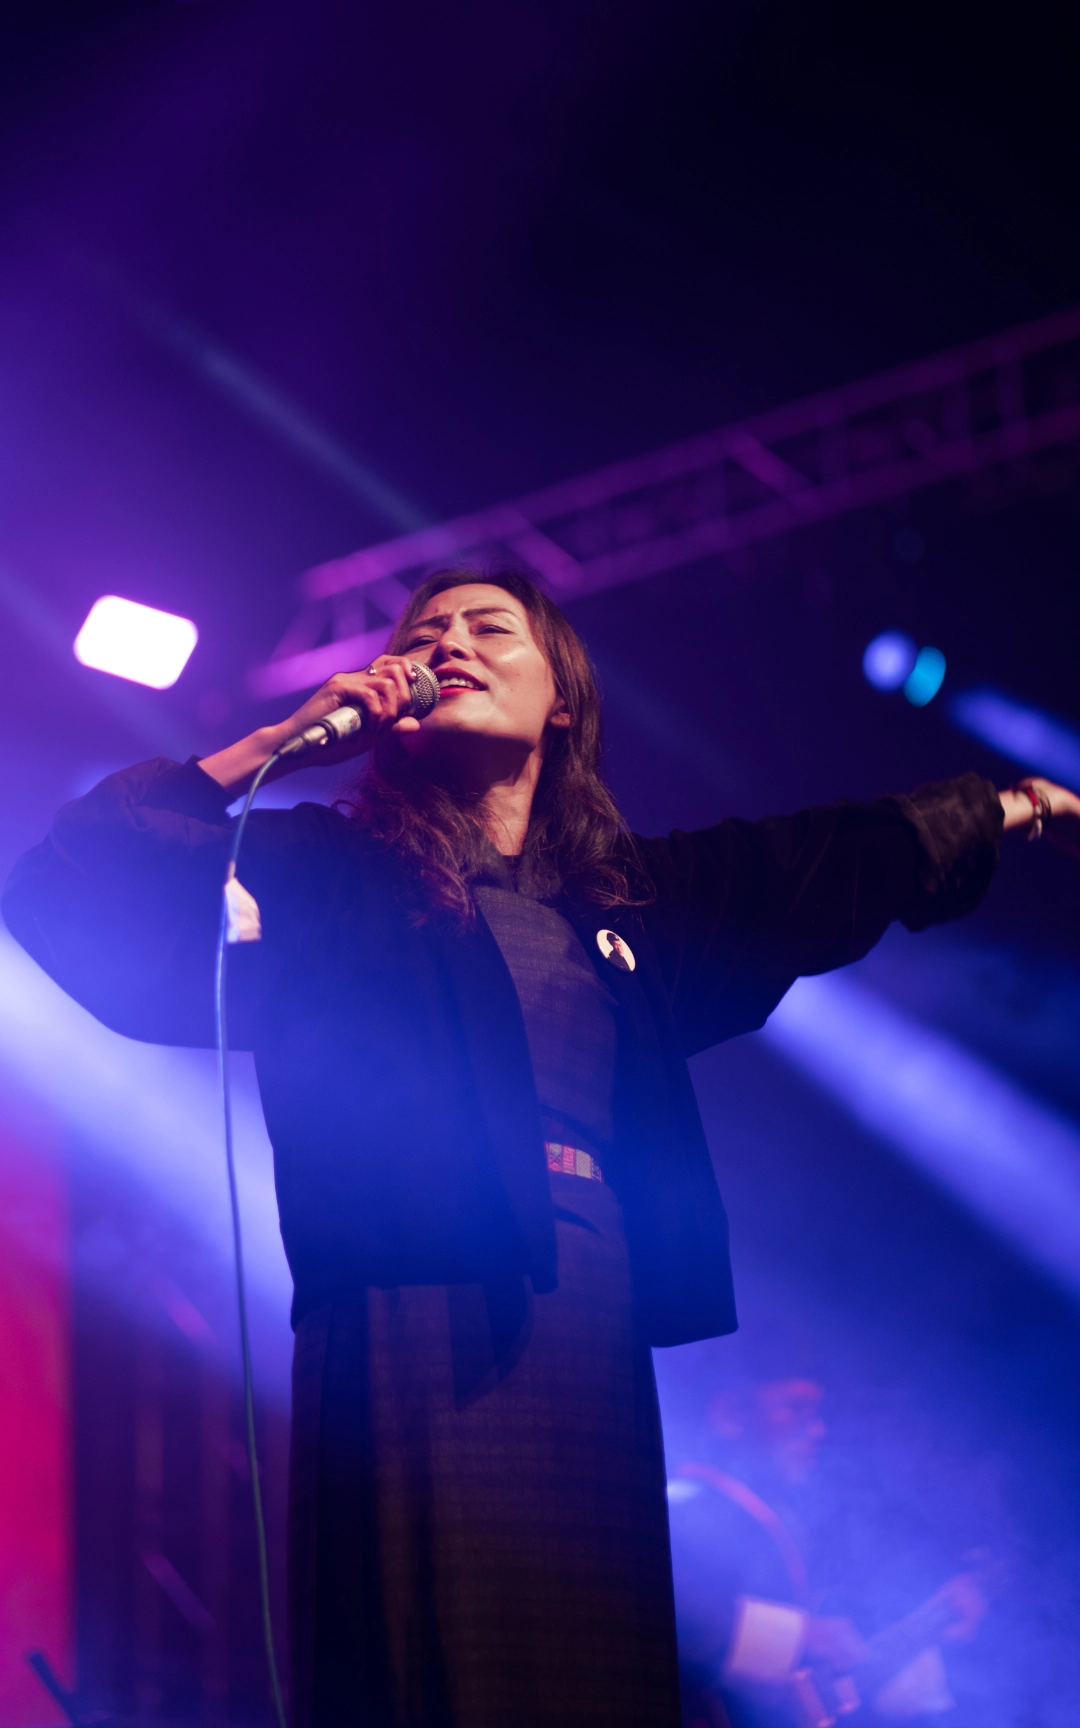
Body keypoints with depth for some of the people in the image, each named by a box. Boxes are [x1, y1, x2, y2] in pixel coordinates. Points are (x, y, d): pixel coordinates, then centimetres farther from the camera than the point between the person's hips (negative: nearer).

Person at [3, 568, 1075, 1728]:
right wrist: (273, 744, -2)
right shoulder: (323, 873, 8)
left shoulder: (629, 896, 20)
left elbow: (835, 862, 35)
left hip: (594, 1348, 5)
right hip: (414, 1337, -4)